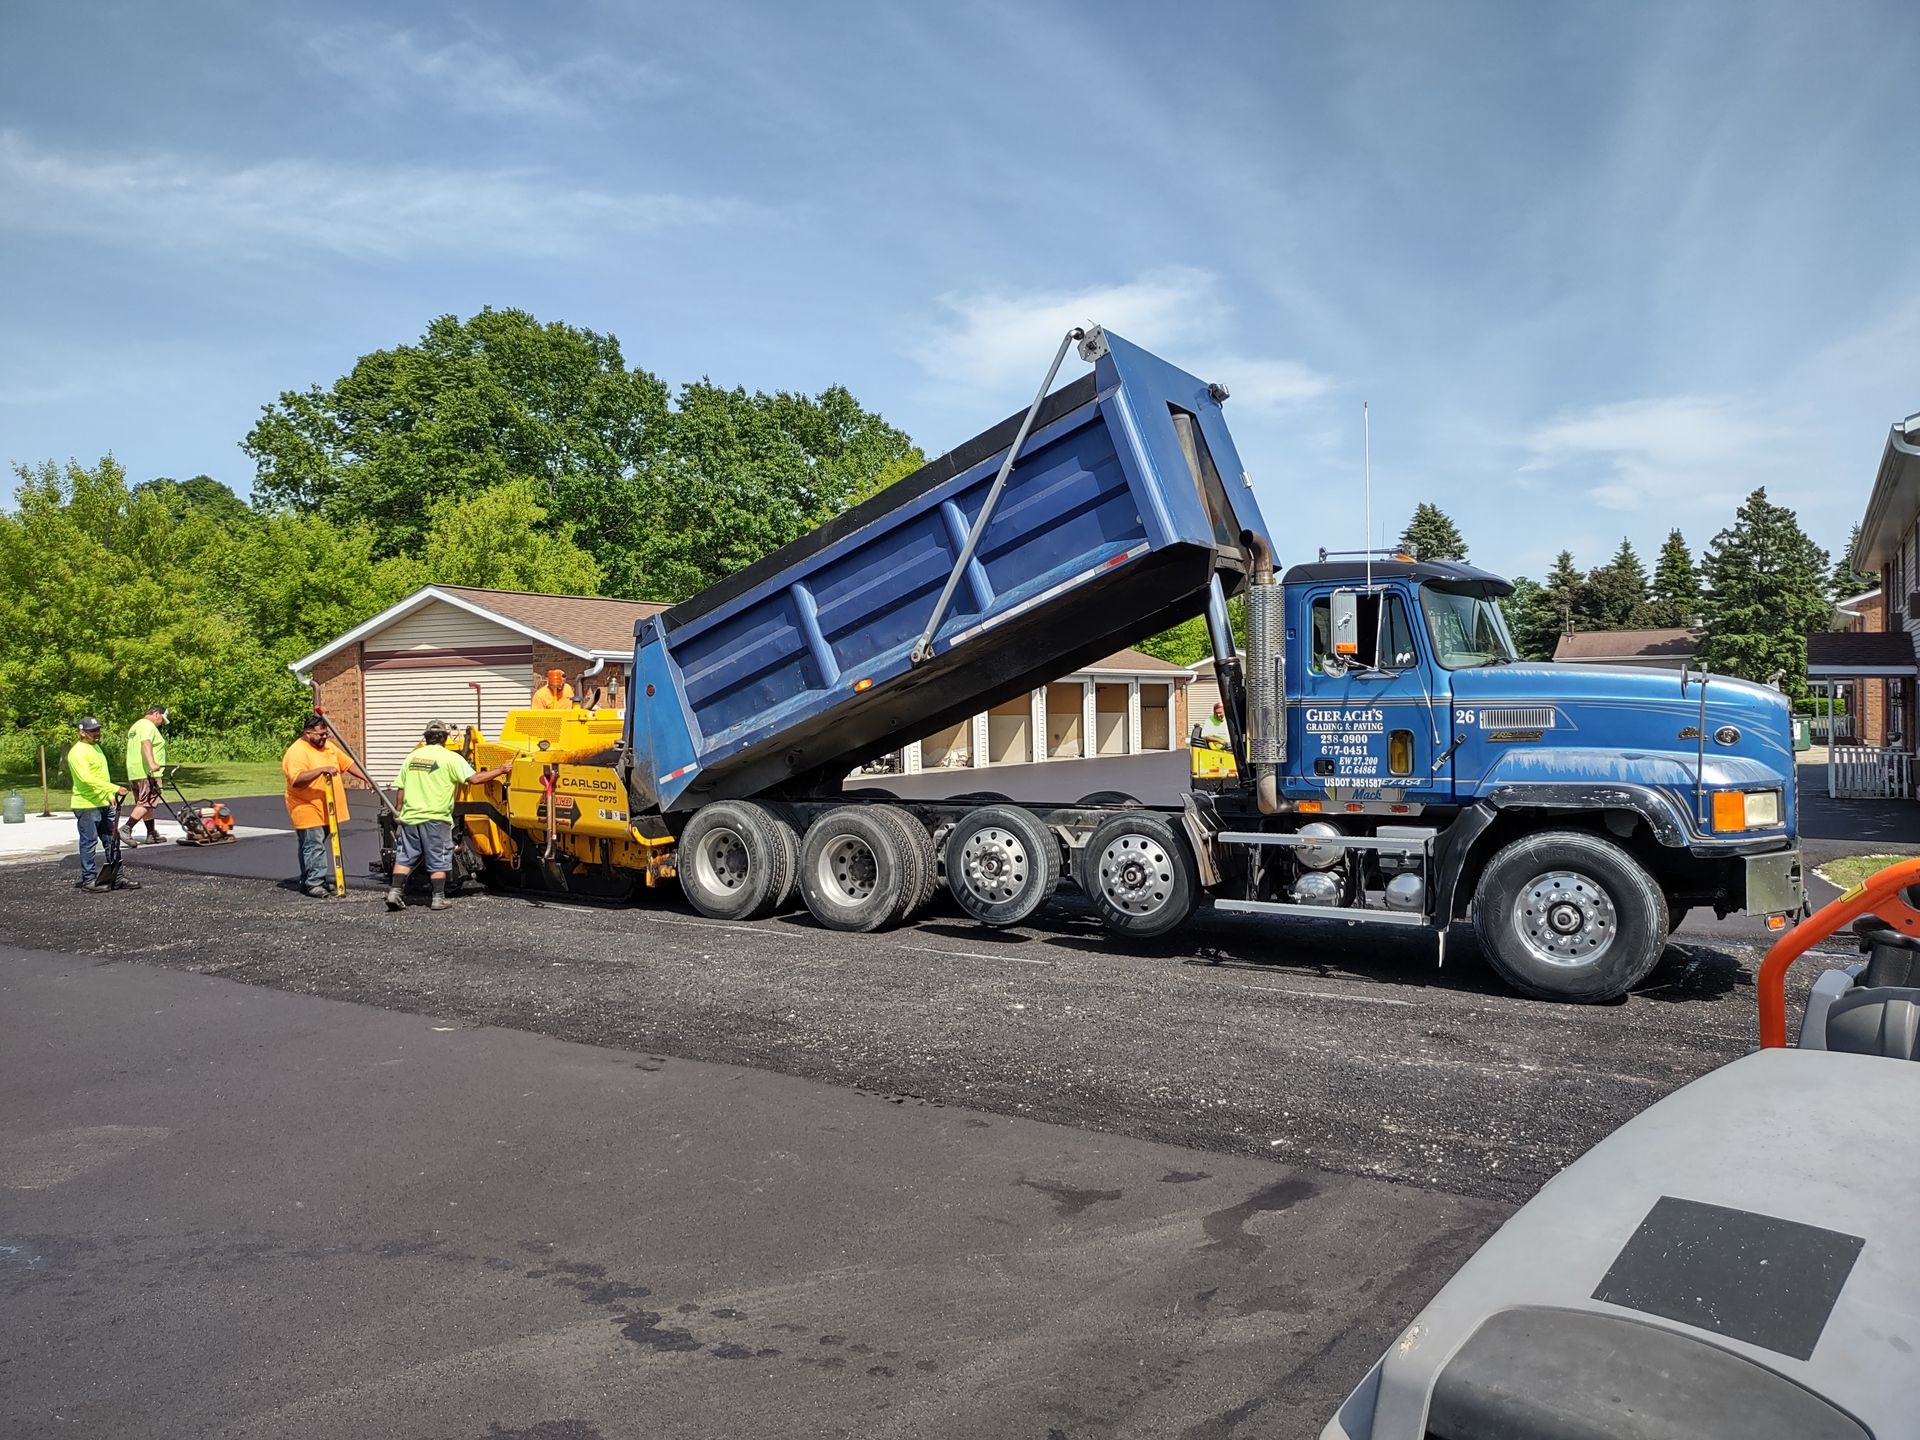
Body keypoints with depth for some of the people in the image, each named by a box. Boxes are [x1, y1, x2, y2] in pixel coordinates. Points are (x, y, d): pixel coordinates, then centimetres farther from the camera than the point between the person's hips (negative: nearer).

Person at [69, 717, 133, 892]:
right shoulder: (77, 752, -15)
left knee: (111, 841, 11)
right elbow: (87, 778, -28)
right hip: (87, 805, -9)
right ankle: (88, 880, 6)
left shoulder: (96, 747, 16)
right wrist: (115, 788, -31)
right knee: (89, 843, -2)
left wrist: (110, 795, 17)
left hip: (104, 804, 9)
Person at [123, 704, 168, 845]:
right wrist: (152, 763, -39)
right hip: (147, 773, -10)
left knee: (145, 803, 13)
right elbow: (146, 743, -26)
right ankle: (126, 829, -18)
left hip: (134, 772, 10)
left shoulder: (135, 726, 26)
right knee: (147, 803, -10)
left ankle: (152, 834, 17)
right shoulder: (148, 725, -8)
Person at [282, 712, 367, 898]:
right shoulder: (297, 752, -16)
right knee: (313, 846, -9)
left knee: (315, 846, 14)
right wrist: (321, 770, -36)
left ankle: (308, 881, 21)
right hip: (307, 810, -9)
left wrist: (368, 779, 10)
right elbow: (297, 779, -29)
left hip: (324, 810, 9)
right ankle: (314, 883, -6)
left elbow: (348, 764, 18)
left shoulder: (328, 747, 12)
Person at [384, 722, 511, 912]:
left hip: (410, 816, 4)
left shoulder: (412, 757, 10)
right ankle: (438, 898, 5)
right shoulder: (450, 757, -6)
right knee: (438, 861, 4)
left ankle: (394, 892, 5)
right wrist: (500, 770, -6)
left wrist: (399, 812, 25)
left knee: (404, 857, 13)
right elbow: (474, 779, -14)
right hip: (435, 818, -4)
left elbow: (401, 788, 14)